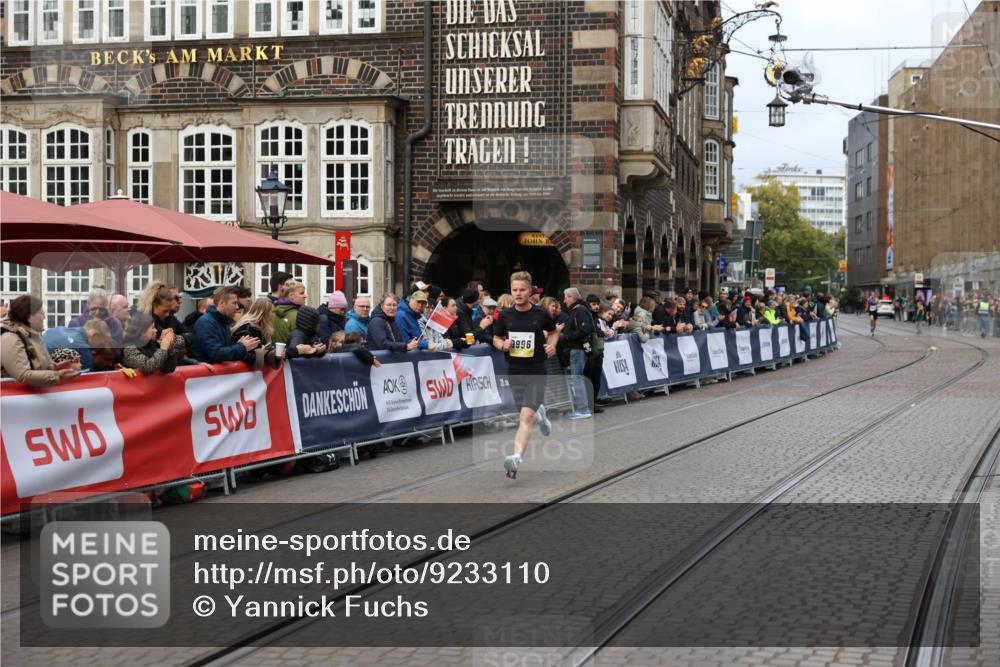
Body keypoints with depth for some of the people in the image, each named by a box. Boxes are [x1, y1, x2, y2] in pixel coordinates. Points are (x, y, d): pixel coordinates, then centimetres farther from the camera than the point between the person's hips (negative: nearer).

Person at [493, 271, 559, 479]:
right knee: (525, 414, 18)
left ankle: (517, 458, -26)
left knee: (526, 416, -16)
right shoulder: (505, 315, 1)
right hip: (514, 371, 4)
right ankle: (540, 415, 54)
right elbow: (496, 338, 13)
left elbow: (553, 332, 15)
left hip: (536, 371, -4)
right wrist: (502, 345, -9)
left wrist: (552, 345, -6)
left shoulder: (541, 315, -4)